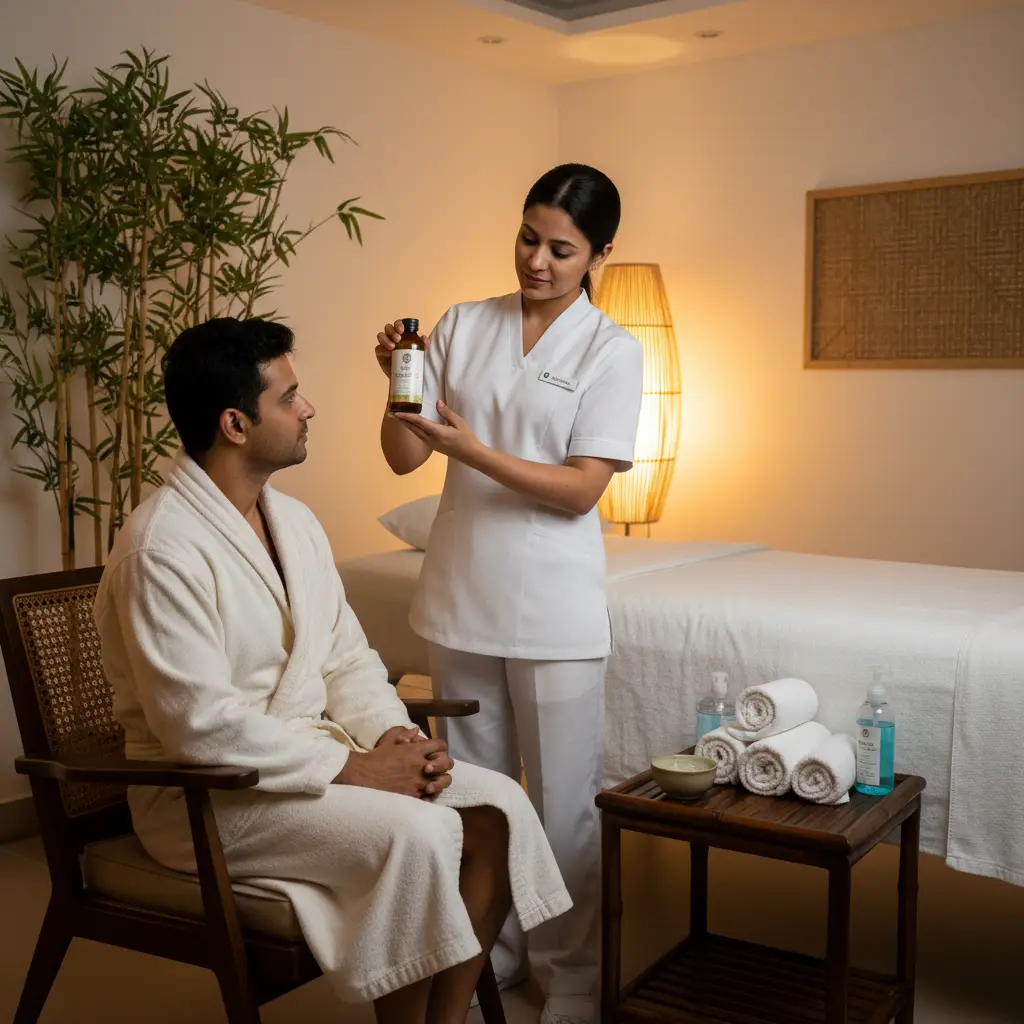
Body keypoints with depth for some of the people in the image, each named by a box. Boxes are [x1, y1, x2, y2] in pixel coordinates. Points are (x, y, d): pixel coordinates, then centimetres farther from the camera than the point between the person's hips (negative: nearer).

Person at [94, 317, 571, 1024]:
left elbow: (347, 656, 12)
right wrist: (352, 766, -22)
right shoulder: (163, 551, -19)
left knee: (499, 806, -8)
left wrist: (391, 734, -7)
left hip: (312, 752, 8)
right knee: (418, 834, -27)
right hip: (206, 794, -8)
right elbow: (201, 725, -25)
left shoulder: (294, 521, 9)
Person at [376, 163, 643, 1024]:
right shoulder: (463, 325, 4)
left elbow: (581, 488, -13)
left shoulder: (612, 350, -5)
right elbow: (404, 459, 3)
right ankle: (490, 950, 35)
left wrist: (471, 449, -23)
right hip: (461, 596, 4)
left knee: (564, 800, 4)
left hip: (554, 609, -3)